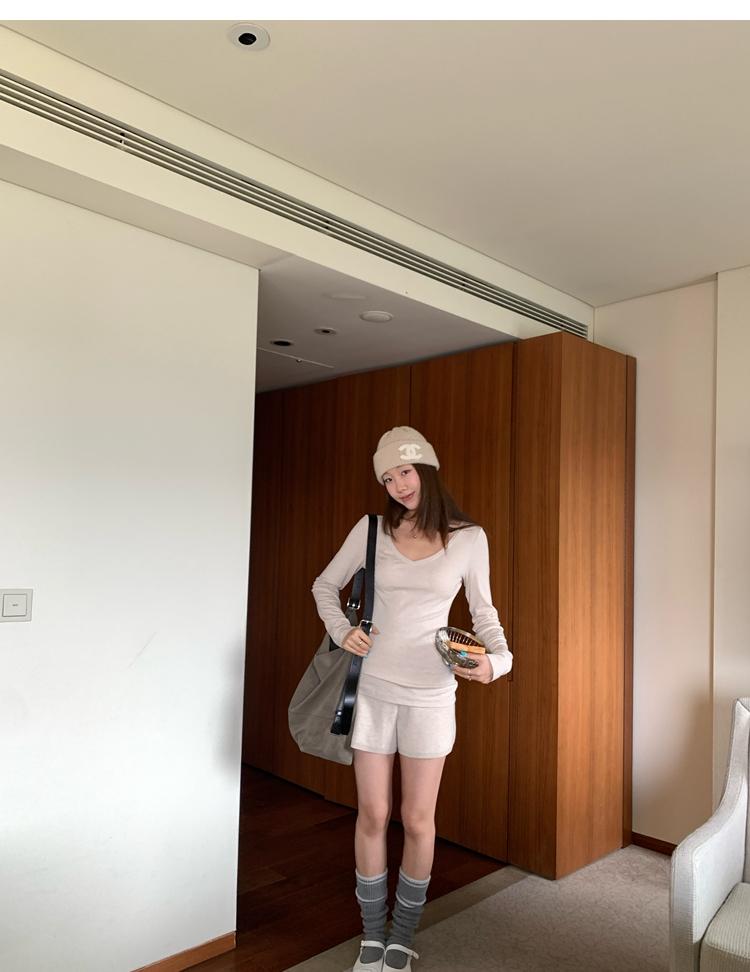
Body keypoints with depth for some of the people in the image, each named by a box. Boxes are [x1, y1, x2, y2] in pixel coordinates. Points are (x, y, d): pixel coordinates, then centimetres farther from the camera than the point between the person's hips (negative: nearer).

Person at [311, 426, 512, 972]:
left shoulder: (468, 537, -5)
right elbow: (325, 587, 12)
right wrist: (341, 632, -4)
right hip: (372, 686, 1)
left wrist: (498, 659, -14)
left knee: (418, 820, 10)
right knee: (373, 815, 10)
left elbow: (484, 611, 4)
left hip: (430, 693, -1)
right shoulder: (372, 530, -2)